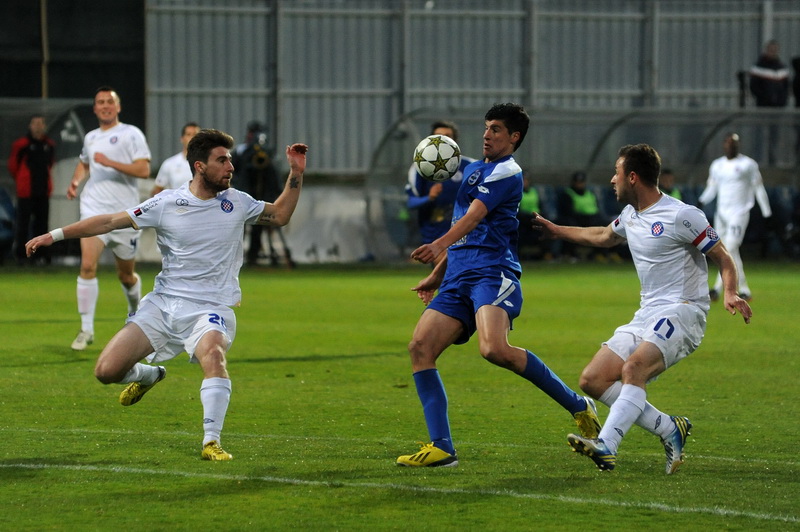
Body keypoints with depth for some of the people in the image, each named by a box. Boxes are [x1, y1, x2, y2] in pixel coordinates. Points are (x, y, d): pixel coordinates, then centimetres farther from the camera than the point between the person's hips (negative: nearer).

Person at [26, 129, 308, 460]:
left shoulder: (237, 203, 4)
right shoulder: (167, 204, -2)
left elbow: (279, 215, 19)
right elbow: (111, 221, 1)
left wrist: (296, 175, 6)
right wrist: (54, 235, -1)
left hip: (210, 309, -1)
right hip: (163, 305, 1)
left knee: (213, 354, -36)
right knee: (106, 371, -6)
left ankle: (211, 442, -34)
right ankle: (147, 375, 30)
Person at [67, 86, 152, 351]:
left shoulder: (131, 134, -3)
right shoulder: (90, 138, 14)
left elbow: (144, 170, -13)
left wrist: (110, 163, -21)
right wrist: (76, 181, 14)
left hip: (125, 213, -3)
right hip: (94, 209, 3)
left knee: (126, 274, 10)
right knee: (87, 265, -17)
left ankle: (135, 309, 42)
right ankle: (86, 329, -13)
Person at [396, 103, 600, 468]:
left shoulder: (507, 172, -2)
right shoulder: (473, 170, 27)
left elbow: (473, 216, -18)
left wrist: (439, 245, -33)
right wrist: (436, 276, 35)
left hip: (493, 273, -9)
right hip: (458, 279, 9)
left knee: (494, 349, -31)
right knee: (420, 348, -10)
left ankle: (578, 406, -13)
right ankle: (441, 448, -11)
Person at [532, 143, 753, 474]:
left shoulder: (681, 216, -11)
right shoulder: (631, 215, 15)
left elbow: (722, 257, -8)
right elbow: (602, 236, 38)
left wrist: (730, 294, -27)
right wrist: (557, 231, 46)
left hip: (682, 311, -9)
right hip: (647, 315, 9)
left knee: (634, 368, -33)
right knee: (593, 380, -4)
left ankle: (606, 447, -44)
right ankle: (669, 429, -4)